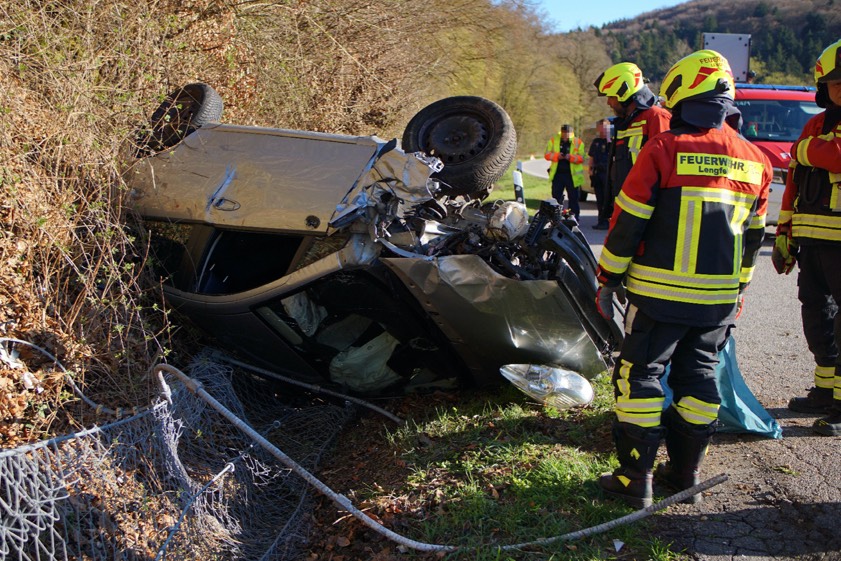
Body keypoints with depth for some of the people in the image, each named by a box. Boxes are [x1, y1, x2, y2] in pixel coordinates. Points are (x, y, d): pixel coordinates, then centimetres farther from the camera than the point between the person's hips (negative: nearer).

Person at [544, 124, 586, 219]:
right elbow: (547, 154, 3)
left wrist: (571, 157, -24)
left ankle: (574, 218, 10)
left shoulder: (578, 143, 1)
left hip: (572, 175, -2)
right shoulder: (553, 141, 7)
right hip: (557, 174, 2)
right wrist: (557, 156, -16)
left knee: (573, 199, 2)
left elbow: (581, 158, -6)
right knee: (556, 197, 5)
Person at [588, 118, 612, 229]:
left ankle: (605, 220, -6)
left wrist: (608, 137, -19)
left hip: (607, 172, -6)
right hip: (597, 172, 6)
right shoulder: (595, 142, 17)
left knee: (607, 198, -8)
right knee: (599, 199, 9)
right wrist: (590, 169, 10)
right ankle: (601, 220, 15)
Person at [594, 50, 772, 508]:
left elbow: (627, 225, -9)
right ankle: (685, 472, 26)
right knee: (698, 378, 17)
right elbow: (752, 237, 14)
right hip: (719, 299, 6)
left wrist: (608, 279, 1)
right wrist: (737, 289, 25)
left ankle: (635, 479, 8)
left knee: (641, 375, 4)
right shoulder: (755, 162, 6)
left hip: (660, 294, -5)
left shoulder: (663, 150, -11)